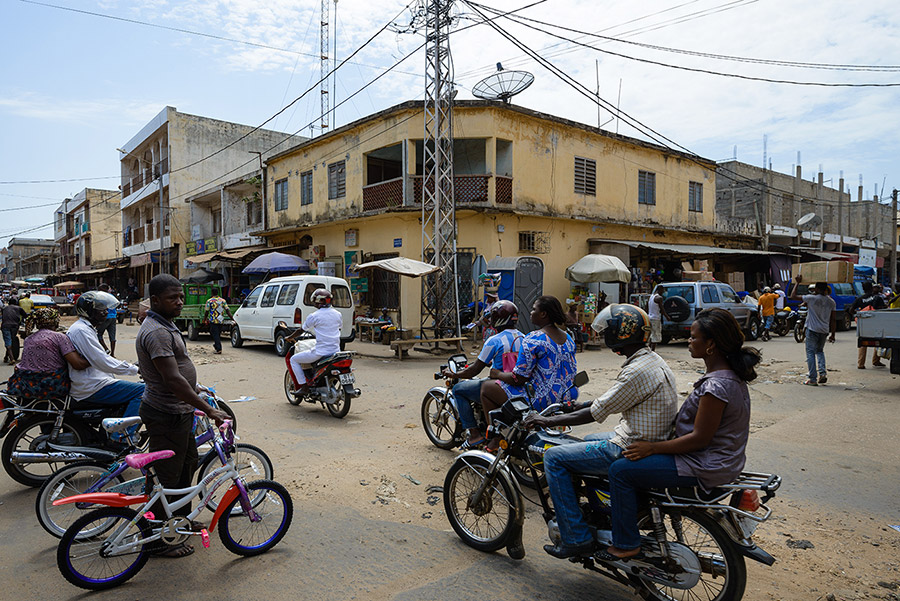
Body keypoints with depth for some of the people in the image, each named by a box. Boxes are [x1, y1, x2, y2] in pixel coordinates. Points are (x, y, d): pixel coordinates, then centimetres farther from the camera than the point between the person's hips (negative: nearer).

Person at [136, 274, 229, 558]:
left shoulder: (165, 326, 10)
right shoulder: (156, 332, -24)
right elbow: (173, 380, -29)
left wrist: (195, 390, 29)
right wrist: (208, 409, -28)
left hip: (178, 411, 11)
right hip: (166, 416, -11)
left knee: (188, 463, 22)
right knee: (166, 476, 1)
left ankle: (181, 519, 39)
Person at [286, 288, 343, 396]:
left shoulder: (314, 316, -9)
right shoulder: (337, 314, 6)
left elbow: (301, 330, 2)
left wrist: (289, 338, 20)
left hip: (321, 352, -6)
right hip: (335, 350, 6)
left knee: (294, 360, 12)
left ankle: (304, 387, 4)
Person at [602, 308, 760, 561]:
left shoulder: (716, 386, -27)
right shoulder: (730, 373, 5)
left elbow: (699, 439, -24)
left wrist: (653, 447, -16)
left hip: (706, 468, -11)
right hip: (722, 457, 11)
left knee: (621, 470, -10)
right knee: (640, 454, 22)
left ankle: (626, 544, 3)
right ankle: (642, 516, 33)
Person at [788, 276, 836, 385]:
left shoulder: (811, 298, -13)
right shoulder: (831, 302, 4)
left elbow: (793, 296, -8)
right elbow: (833, 319, 8)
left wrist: (797, 283, 0)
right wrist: (833, 334, 15)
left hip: (812, 330, -5)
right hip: (824, 331, 5)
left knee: (811, 353, 1)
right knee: (820, 351, 23)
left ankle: (812, 379, -1)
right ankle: (822, 373, 7)